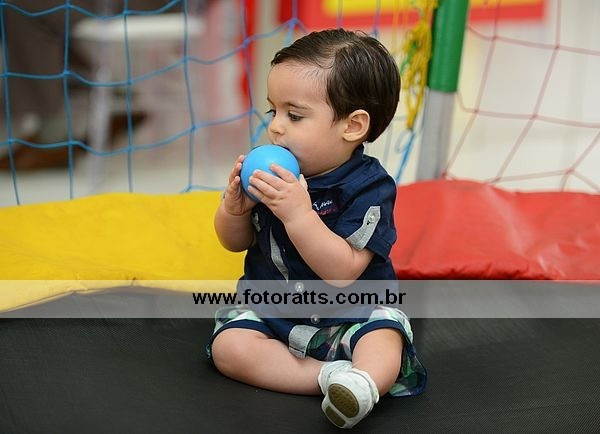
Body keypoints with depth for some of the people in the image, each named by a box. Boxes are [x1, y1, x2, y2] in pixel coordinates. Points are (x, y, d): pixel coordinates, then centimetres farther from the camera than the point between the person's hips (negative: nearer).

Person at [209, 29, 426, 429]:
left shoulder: (369, 188, -19)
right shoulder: (276, 172, -5)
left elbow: (343, 270, -29)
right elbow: (236, 243, 7)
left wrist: (298, 214, -39)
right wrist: (234, 206, -16)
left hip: (352, 314, -4)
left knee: (383, 343, -31)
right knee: (229, 346, -20)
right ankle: (329, 374, -28)